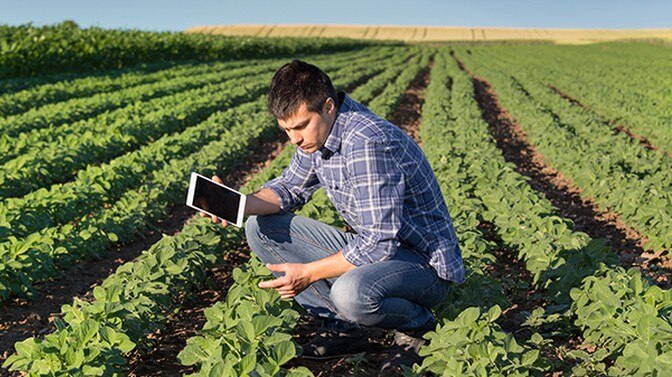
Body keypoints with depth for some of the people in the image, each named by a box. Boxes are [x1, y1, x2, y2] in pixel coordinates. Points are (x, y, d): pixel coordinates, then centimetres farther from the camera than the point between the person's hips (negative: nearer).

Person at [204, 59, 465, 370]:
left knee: (350, 293, -41)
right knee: (260, 228, 0)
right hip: (372, 245, 9)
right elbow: (290, 188, 11)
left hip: (426, 262, -8)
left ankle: (419, 325, -5)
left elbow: (379, 242, -31)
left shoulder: (366, 143, -30)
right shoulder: (317, 132, -2)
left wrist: (308, 273, -24)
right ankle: (346, 326, 1)